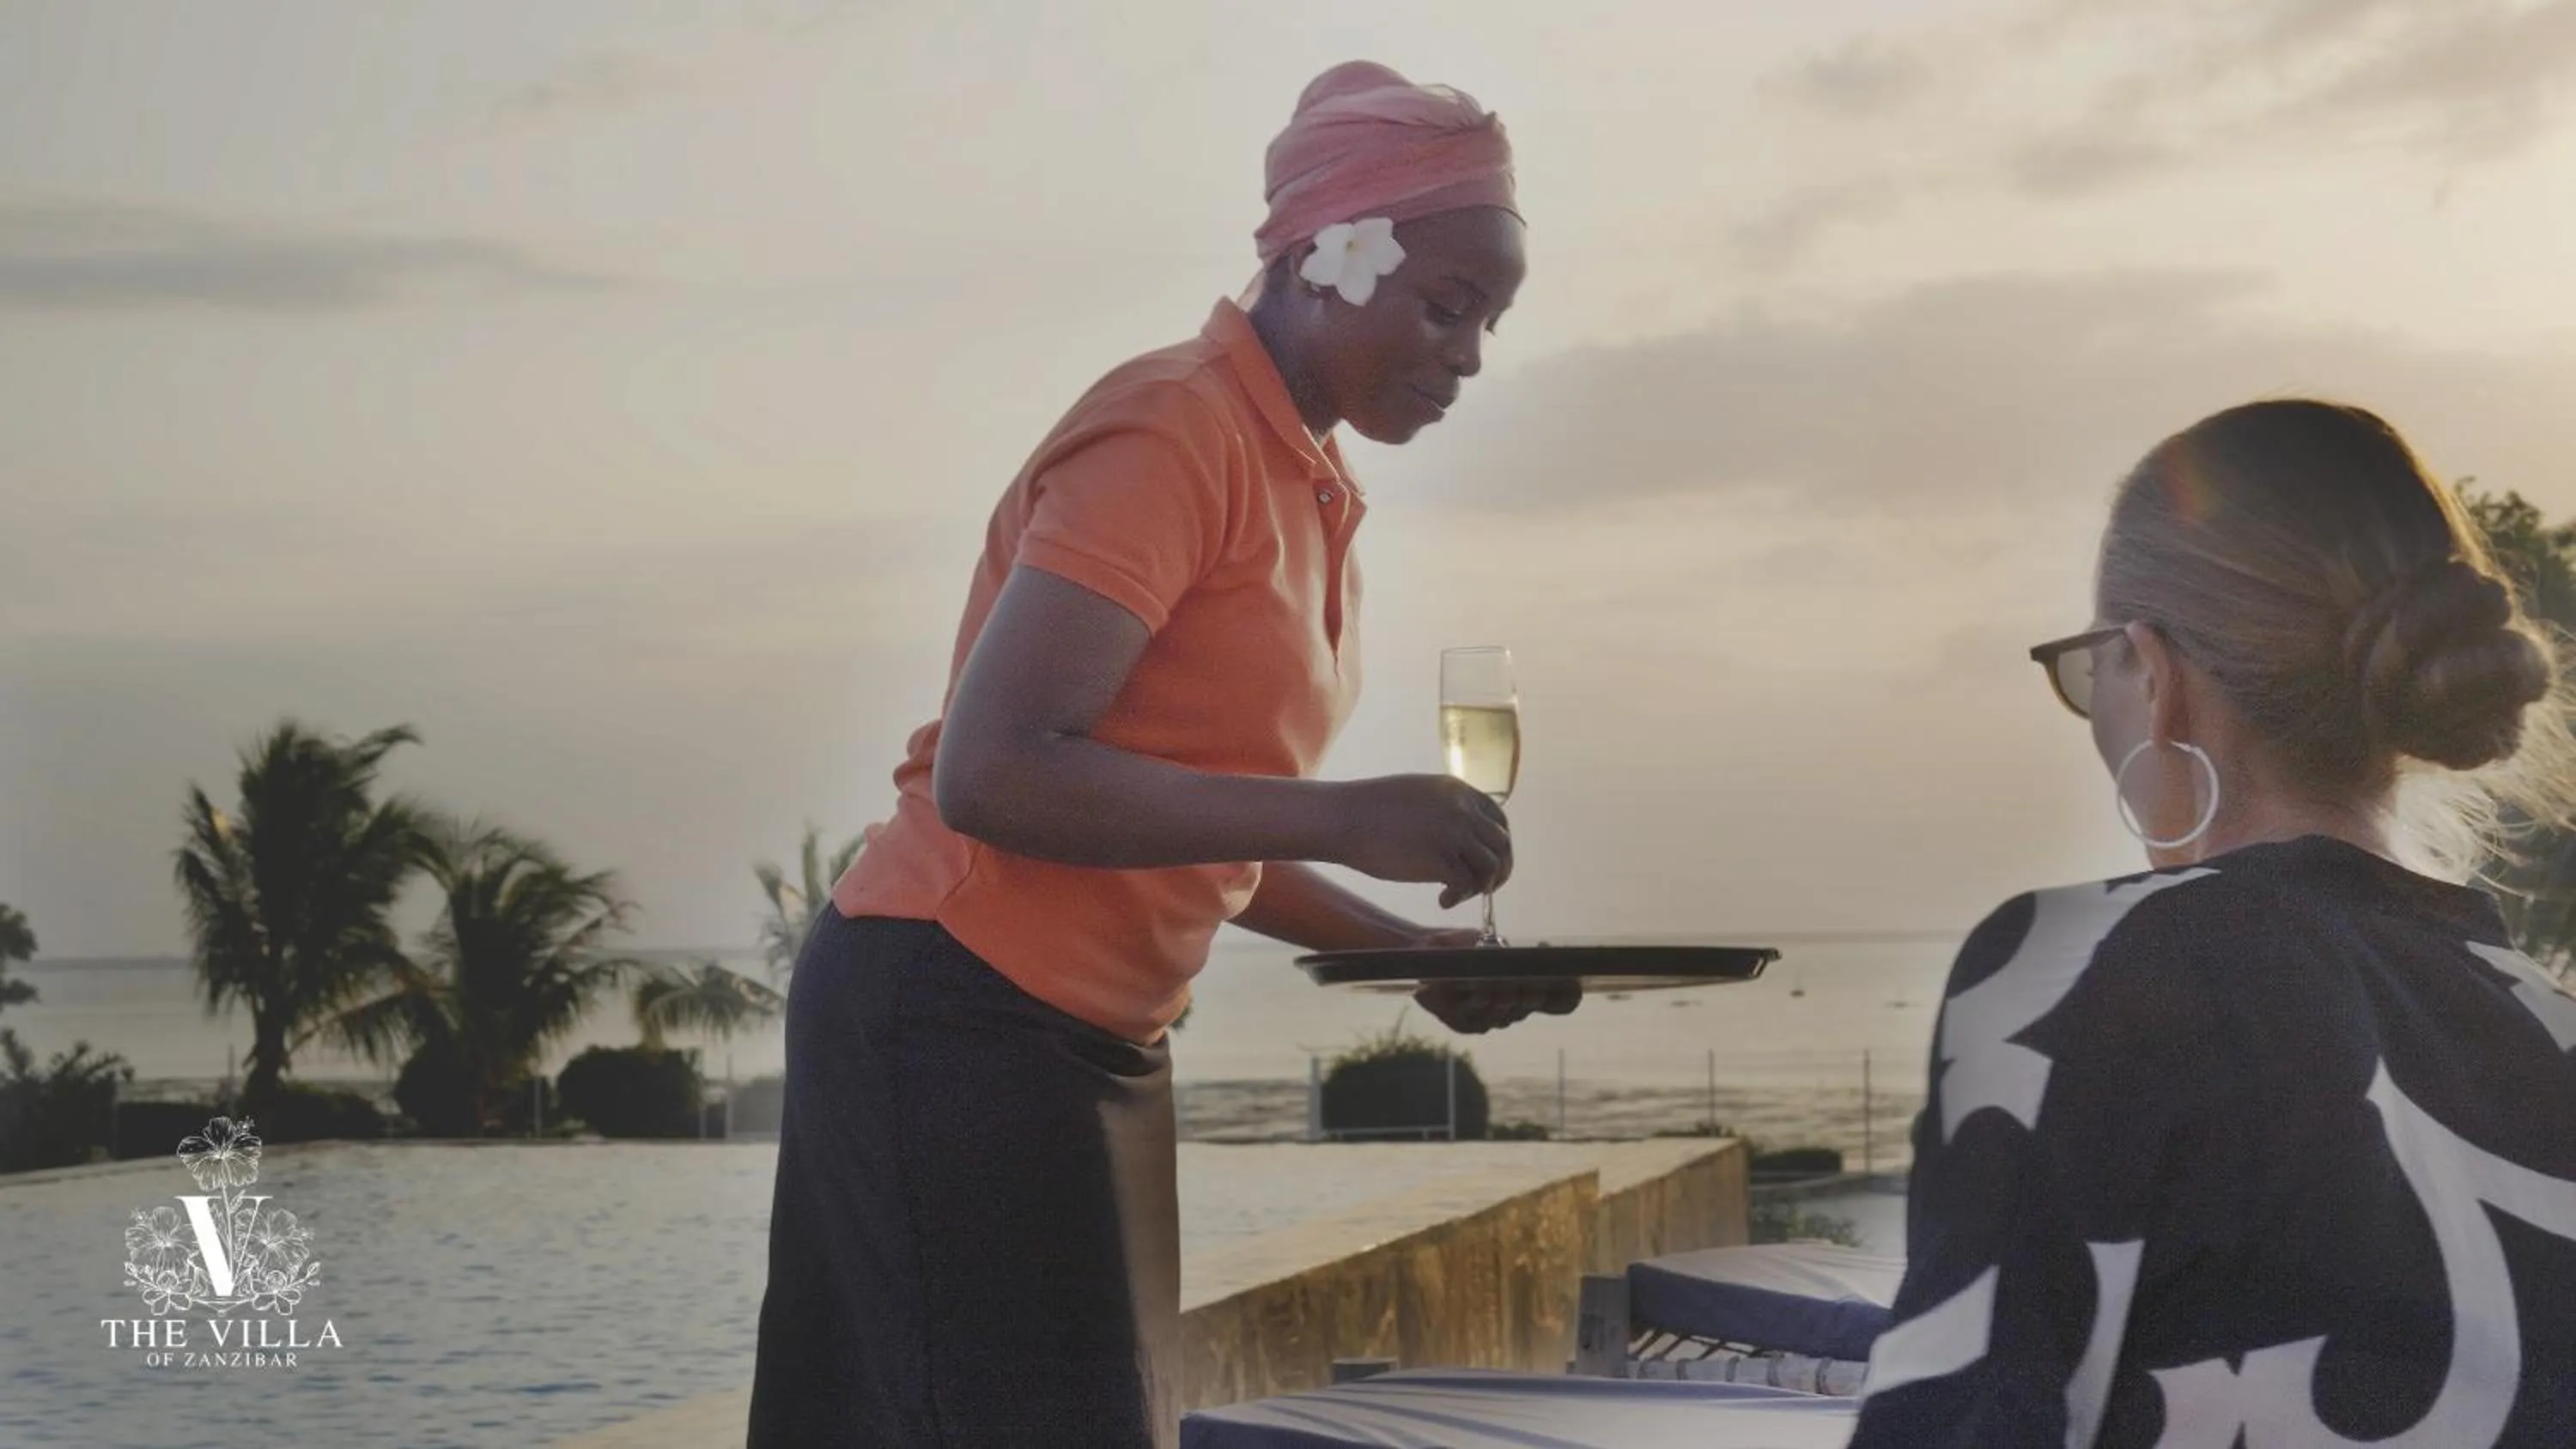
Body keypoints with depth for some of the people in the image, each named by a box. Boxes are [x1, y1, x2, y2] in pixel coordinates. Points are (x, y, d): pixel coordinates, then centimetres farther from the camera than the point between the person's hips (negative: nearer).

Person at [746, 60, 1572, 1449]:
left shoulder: (1307, 488, 13)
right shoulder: (1173, 432, -15)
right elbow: (992, 772, -24)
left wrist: (1411, 947, 6)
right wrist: (1340, 816, -26)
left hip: (1096, 1043, 9)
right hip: (953, 1016, -9)